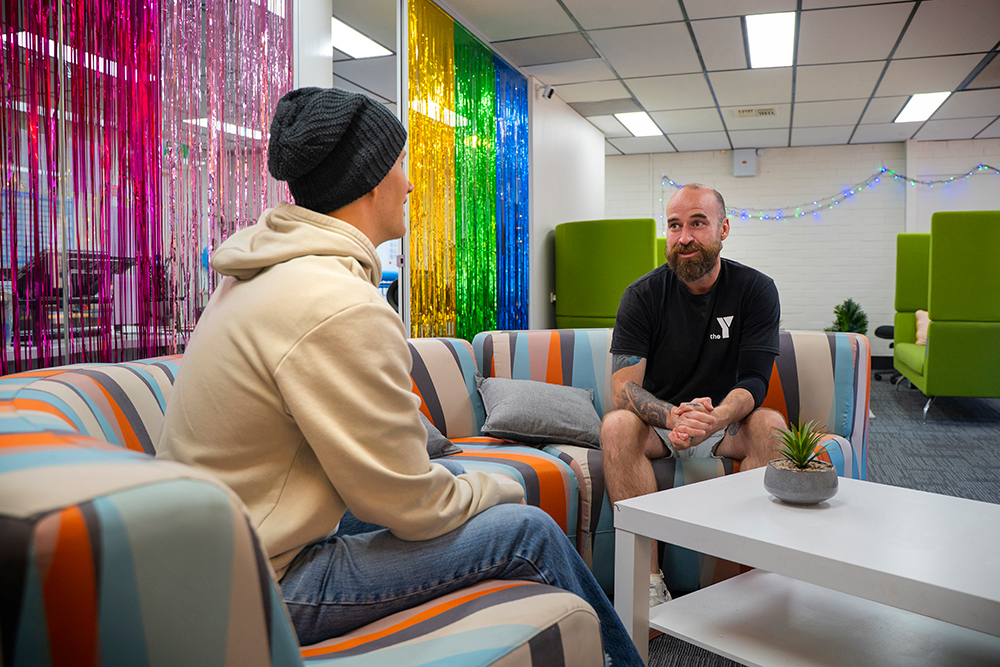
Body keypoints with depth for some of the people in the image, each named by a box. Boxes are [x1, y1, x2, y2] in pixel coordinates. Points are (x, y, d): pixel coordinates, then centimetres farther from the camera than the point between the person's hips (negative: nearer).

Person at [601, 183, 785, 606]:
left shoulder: (756, 290, -6)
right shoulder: (643, 295, -9)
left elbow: (754, 381, -15)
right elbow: (623, 387, -18)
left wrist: (716, 418, -38)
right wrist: (675, 416, -39)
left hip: (725, 425, 1)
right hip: (657, 425, 0)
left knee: (771, 424, -29)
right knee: (616, 425, -31)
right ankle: (649, 581, -27)